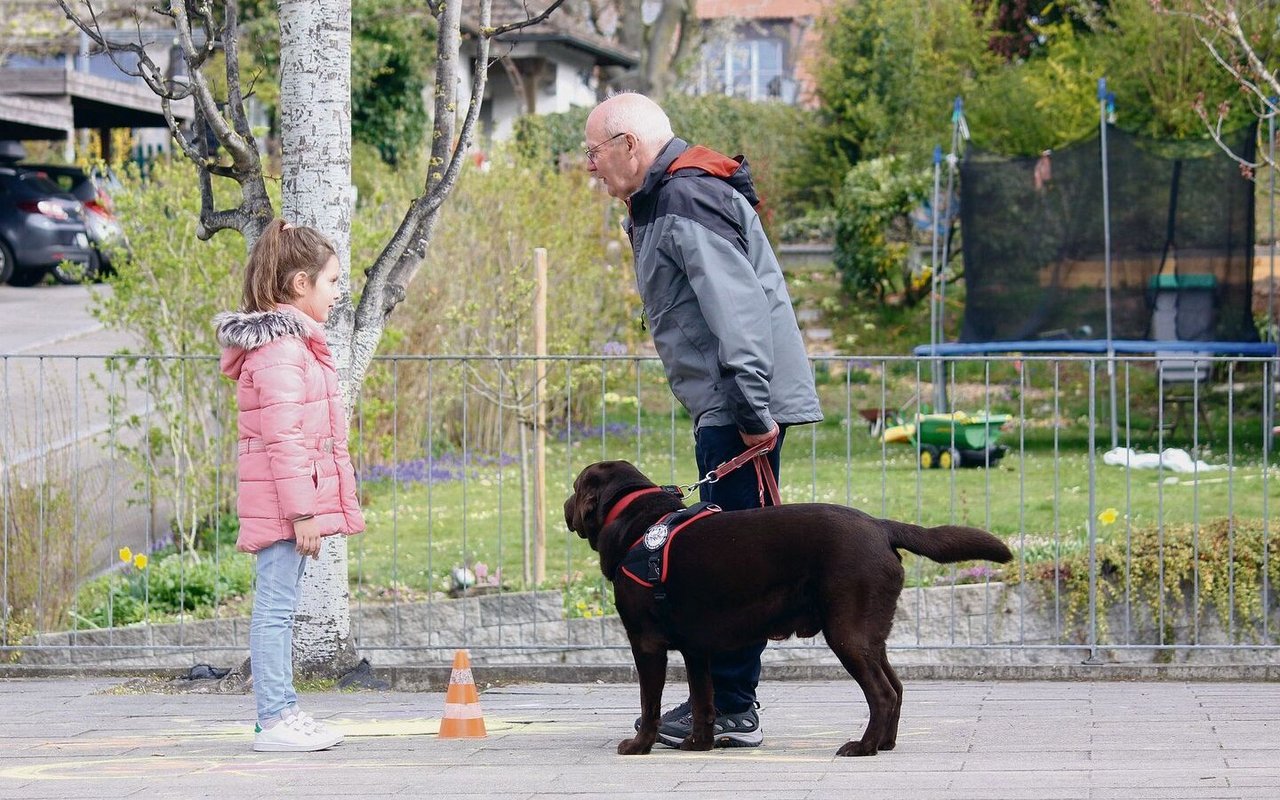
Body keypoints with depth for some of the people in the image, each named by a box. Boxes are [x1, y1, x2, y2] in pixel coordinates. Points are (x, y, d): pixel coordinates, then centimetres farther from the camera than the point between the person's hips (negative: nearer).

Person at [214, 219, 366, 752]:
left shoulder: (291, 340, 18)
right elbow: (282, 437, -20)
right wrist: (302, 510, -21)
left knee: (277, 607, 13)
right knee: (276, 606, -8)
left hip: (286, 503, 11)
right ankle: (276, 720, -7)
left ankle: (281, 713, 18)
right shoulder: (281, 347, -15)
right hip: (284, 498, -11)